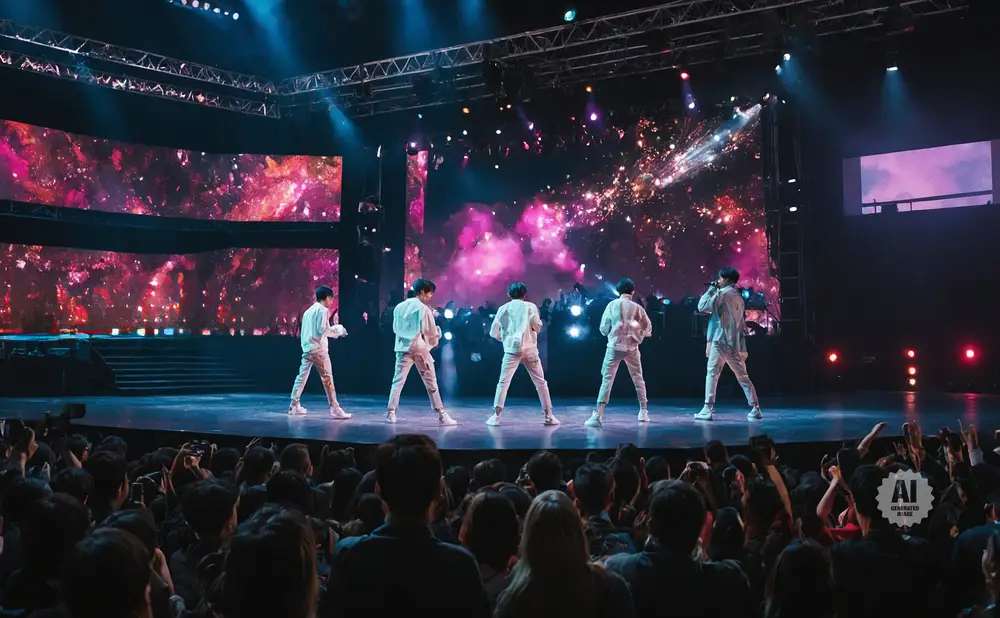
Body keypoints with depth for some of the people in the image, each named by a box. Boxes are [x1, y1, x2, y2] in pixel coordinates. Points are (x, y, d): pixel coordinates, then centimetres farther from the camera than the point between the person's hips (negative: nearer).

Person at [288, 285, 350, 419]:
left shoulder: (308, 311, 20)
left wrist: (335, 330, 22)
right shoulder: (323, 310, -6)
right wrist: (338, 329, -1)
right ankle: (335, 408, -9)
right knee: (327, 378, -7)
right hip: (318, 348, -8)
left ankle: (294, 405, 16)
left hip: (307, 348, 8)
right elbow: (323, 329, -14)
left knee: (302, 376, 13)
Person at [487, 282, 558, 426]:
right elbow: (537, 327, -1)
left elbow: (493, 332, 8)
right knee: (540, 382, 9)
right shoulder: (530, 306, 6)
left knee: (503, 382, 4)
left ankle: (496, 416, -4)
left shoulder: (503, 308, 9)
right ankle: (549, 416, 9)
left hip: (512, 349, 0)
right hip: (530, 348, 0)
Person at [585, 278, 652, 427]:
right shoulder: (637, 307, 1)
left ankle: (598, 415, -17)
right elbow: (648, 328, 8)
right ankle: (643, 412, 27)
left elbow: (603, 328, 1)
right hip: (632, 347, 1)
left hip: (615, 346, -1)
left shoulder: (612, 305, -1)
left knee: (607, 380, -5)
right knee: (638, 379, 19)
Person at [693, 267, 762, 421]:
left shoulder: (722, 293, -9)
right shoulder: (737, 296, 16)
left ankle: (708, 409, -4)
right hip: (735, 342, 7)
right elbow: (740, 321, 17)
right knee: (742, 376, 8)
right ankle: (755, 409, 3)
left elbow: (702, 307, -9)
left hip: (721, 340, -7)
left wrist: (711, 289, 1)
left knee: (712, 374, -1)